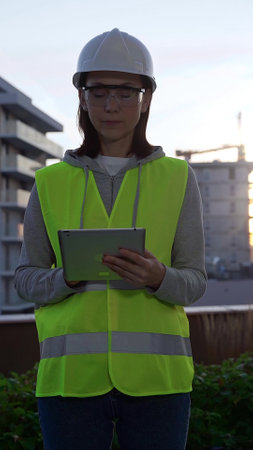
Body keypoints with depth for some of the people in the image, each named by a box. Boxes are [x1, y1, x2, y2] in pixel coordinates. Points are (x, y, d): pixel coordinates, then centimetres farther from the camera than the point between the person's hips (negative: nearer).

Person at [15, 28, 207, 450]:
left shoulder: (177, 177, 8)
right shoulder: (51, 182, 9)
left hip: (154, 373, 0)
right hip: (72, 374, 0)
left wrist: (157, 278, -16)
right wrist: (68, 277, -13)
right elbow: (26, 279, 9)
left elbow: (194, 282, 6)